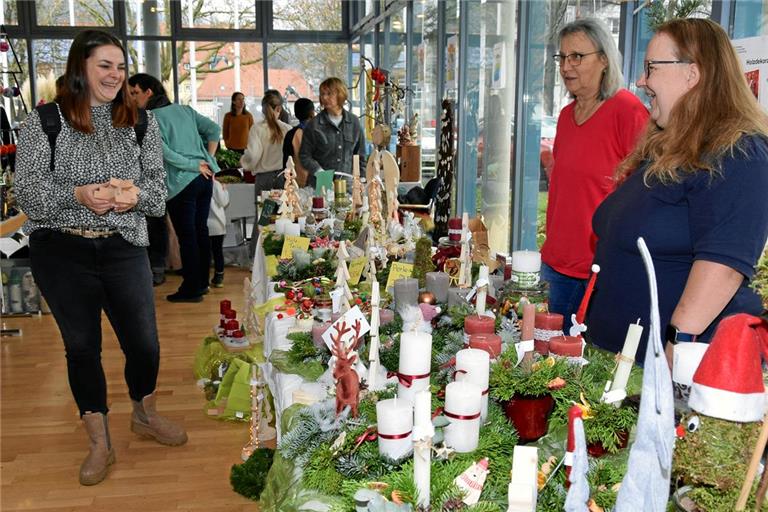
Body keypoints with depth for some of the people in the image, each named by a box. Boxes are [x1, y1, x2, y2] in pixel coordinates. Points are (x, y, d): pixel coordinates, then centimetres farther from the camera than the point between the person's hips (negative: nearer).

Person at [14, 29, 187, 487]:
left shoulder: (141, 122, 4)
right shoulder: (46, 120, -3)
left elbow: (158, 183, 7)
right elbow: (27, 188, -4)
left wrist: (136, 196, -15)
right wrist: (77, 195, -21)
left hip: (123, 247, 2)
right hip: (62, 249, -1)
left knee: (144, 343, 3)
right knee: (82, 346, 9)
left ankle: (146, 415, 35)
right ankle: (100, 444, 26)